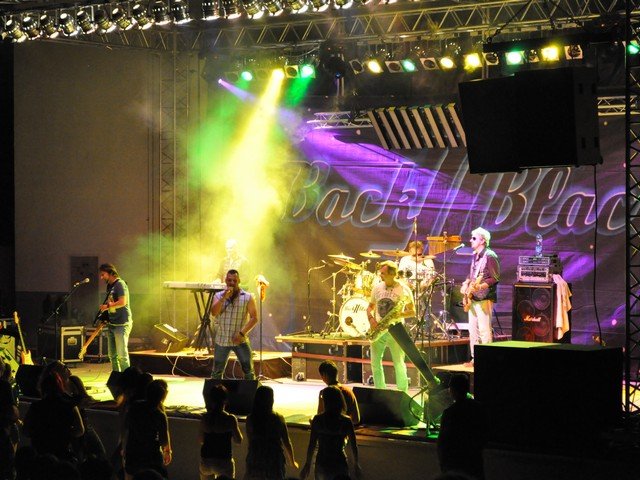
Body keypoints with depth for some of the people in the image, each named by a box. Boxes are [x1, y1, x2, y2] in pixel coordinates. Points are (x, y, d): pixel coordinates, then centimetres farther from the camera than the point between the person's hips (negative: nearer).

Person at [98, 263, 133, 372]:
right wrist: (104, 317, 13)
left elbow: (123, 302, -22)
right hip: (111, 324, 9)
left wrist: (107, 306, -13)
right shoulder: (109, 286, 16)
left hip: (122, 324, -9)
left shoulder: (120, 284, -11)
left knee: (122, 355, -10)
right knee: (112, 355, 10)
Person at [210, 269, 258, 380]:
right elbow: (214, 313, -10)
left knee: (249, 371, -3)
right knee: (217, 372, 7)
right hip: (222, 340, 2)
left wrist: (242, 333, -15)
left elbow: (254, 318, -5)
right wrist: (224, 298, -20)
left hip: (240, 340, -1)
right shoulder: (218, 296, 4)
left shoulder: (248, 297, -2)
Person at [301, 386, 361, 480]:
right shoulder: (346, 422, -9)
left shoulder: (317, 420, -8)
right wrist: (356, 465, 10)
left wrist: (307, 464, 5)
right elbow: (354, 446, -4)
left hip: (322, 464, 1)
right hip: (340, 464, -1)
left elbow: (312, 445, -6)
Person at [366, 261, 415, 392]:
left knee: (399, 363, -7)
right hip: (378, 330, 4)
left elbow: (412, 311, 1)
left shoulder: (404, 290, -4)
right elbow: (370, 307, 16)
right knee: (375, 362, 0)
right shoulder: (377, 288, 8)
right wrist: (371, 319, -4)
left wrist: (400, 314, -18)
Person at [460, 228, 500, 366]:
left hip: (484, 298, -9)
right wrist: (466, 284, 9)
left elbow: (496, 278, -15)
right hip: (473, 298, 9)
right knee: (473, 329, 10)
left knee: (484, 330, -9)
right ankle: (475, 359, 15)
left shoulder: (490, 256, -12)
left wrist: (481, 286, -24)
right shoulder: (475, 256, 15)